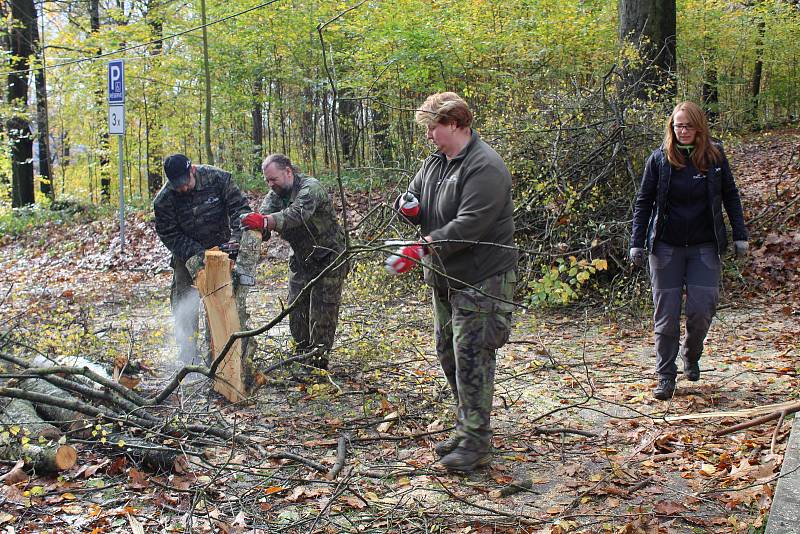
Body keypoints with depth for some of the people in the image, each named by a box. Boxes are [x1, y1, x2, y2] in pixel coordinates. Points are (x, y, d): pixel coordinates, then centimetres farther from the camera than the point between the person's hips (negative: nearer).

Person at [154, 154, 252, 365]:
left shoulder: (218, 178, -18)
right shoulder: (164, 200, -18)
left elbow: (240, 207, -15)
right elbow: (169, 235, -14)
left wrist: (236, 238, -28)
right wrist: (197, 255, -25)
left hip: (221, 247, 0)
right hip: (187, 253, 0)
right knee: (184, 303, -3)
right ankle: (188, 355, 4)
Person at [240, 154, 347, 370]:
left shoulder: (310, 188, -24)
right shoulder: (275, 195, 0)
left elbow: (297, 214, -43)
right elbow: (262, 219, -15)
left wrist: (265, 221, -58)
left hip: (328, 257, -7)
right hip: (300, 259, 8)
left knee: (322, 309, -6)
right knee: (296, 307, 7)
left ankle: (319, 359, 0)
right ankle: (302, 353, 17)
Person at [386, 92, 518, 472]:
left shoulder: (485, 168, -19)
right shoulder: (434, 163, 11)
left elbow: (469, 226, -27)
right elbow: (411, 196, 18)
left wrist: (421, 248, -30)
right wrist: (407, 204, -7)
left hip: (479, 281, -10)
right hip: (445, 279, 10)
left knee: (471, 360, -7)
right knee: (448, 355, 16)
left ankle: (476, 443, 2)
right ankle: (466, 428, 29)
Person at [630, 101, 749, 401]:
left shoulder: (715, 156, 2)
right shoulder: (659, 159, -2)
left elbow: (730, 196, 10)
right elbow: (643, 202, 3)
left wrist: (740, 236, 7)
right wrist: (636, 243, -3)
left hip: (704, 247, 1)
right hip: (666, 247, -1)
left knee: (702, 309, -6)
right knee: (666, 313, 0)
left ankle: (690, 355, 25)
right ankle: (665, 377, 10)